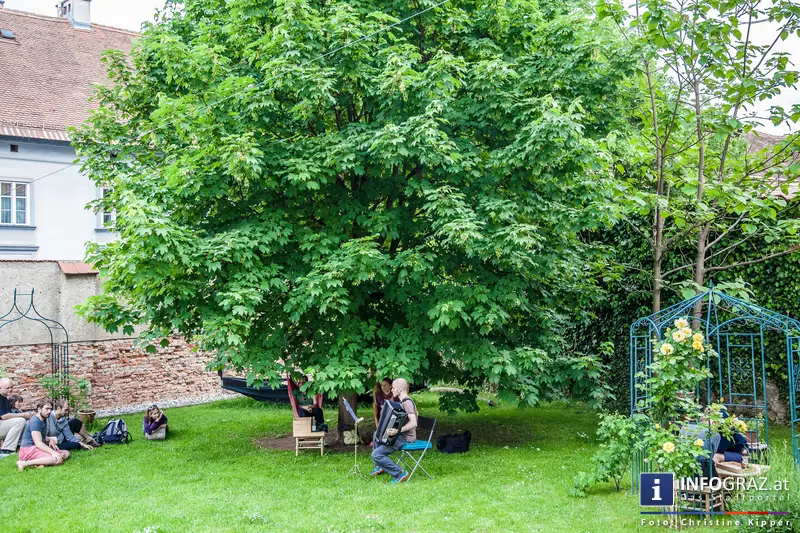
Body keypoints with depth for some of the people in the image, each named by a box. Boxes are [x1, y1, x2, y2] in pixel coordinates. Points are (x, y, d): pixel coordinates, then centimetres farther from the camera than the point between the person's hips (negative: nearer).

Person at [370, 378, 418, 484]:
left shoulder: (407, 402, -20)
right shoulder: (402, 401, 12)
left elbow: (413, 423, -30)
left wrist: (397, 431, -36)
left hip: (406, 438, -11)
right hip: (400, 434, 11)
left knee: (376, 454, -18)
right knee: (376, 434, 28)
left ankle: (400, 473, -12)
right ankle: (379, 467, 31)